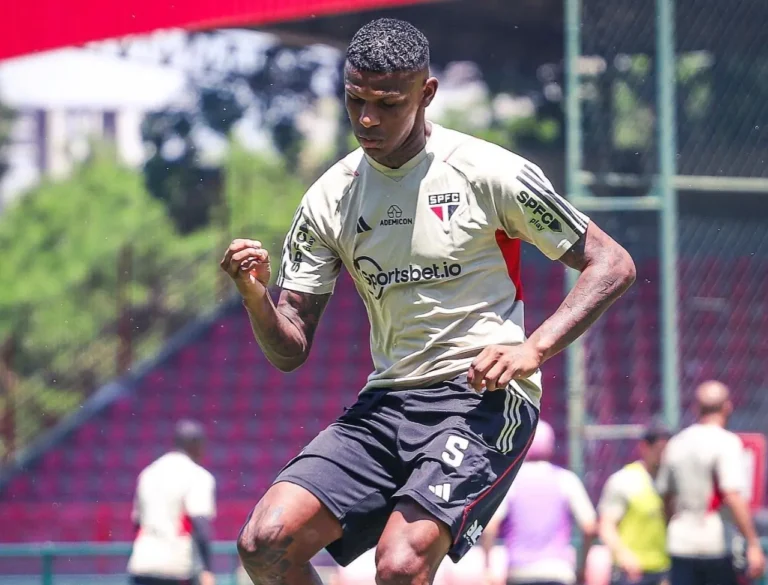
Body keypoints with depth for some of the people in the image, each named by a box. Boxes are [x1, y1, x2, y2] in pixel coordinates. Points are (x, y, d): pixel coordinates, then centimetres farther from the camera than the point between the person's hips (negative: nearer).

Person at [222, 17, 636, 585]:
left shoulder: (487, 172, -6)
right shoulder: (329, 199, 7)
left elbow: (612, 265, -2)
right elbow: (290, 351, 8)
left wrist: (533, 349, -15)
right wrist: (255, 294, -14)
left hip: (484, 398, -5)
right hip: (386, 403, 5)